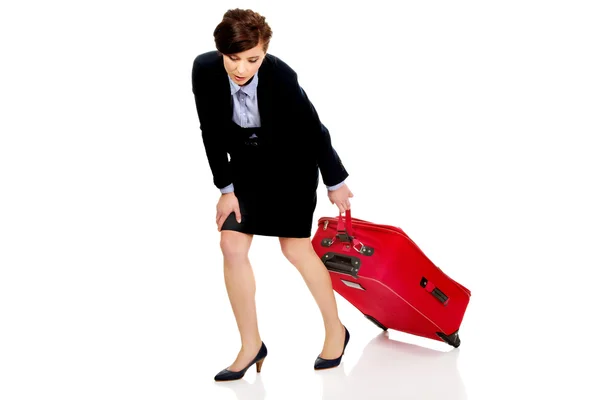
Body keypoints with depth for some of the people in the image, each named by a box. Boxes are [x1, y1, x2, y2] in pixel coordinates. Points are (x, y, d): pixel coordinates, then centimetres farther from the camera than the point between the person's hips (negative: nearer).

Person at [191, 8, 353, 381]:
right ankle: (252, 345, 10)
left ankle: (336, 330, 20)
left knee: (295, 247, -2)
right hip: (245, 161, 4)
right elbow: (212, 134, -10)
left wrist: (335, 182, -7)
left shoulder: (281, 76, -33)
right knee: (232, 247, -4)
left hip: (292, 160, -4)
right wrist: (226, 189, -8)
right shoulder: (205, 70, -23)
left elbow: (315, 130, -18)